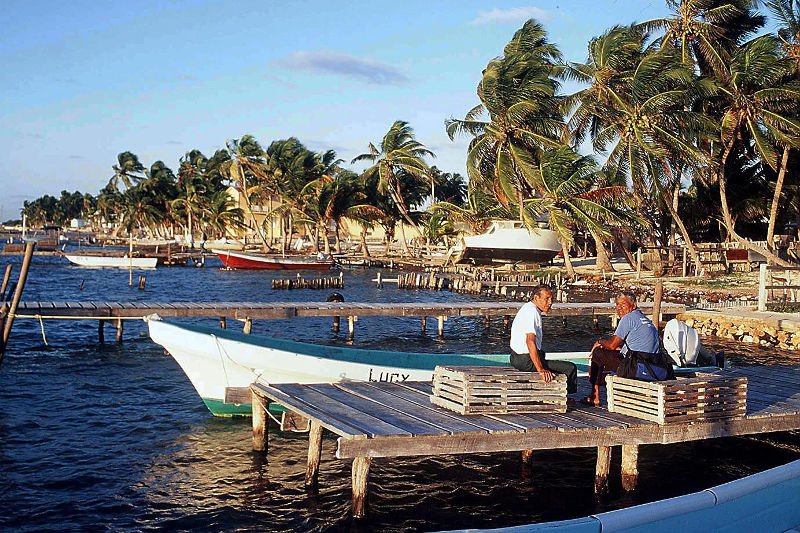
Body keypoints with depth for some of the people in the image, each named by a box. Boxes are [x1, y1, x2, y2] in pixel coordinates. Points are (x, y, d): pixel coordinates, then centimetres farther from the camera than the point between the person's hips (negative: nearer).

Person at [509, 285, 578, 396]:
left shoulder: (528, 308, 13)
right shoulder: (532, 311, -19)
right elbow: (530, 341, -29)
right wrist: (540, 369, -31)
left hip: (517, 357, 11)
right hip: (526, 361, -11)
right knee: (570, 368, -13)